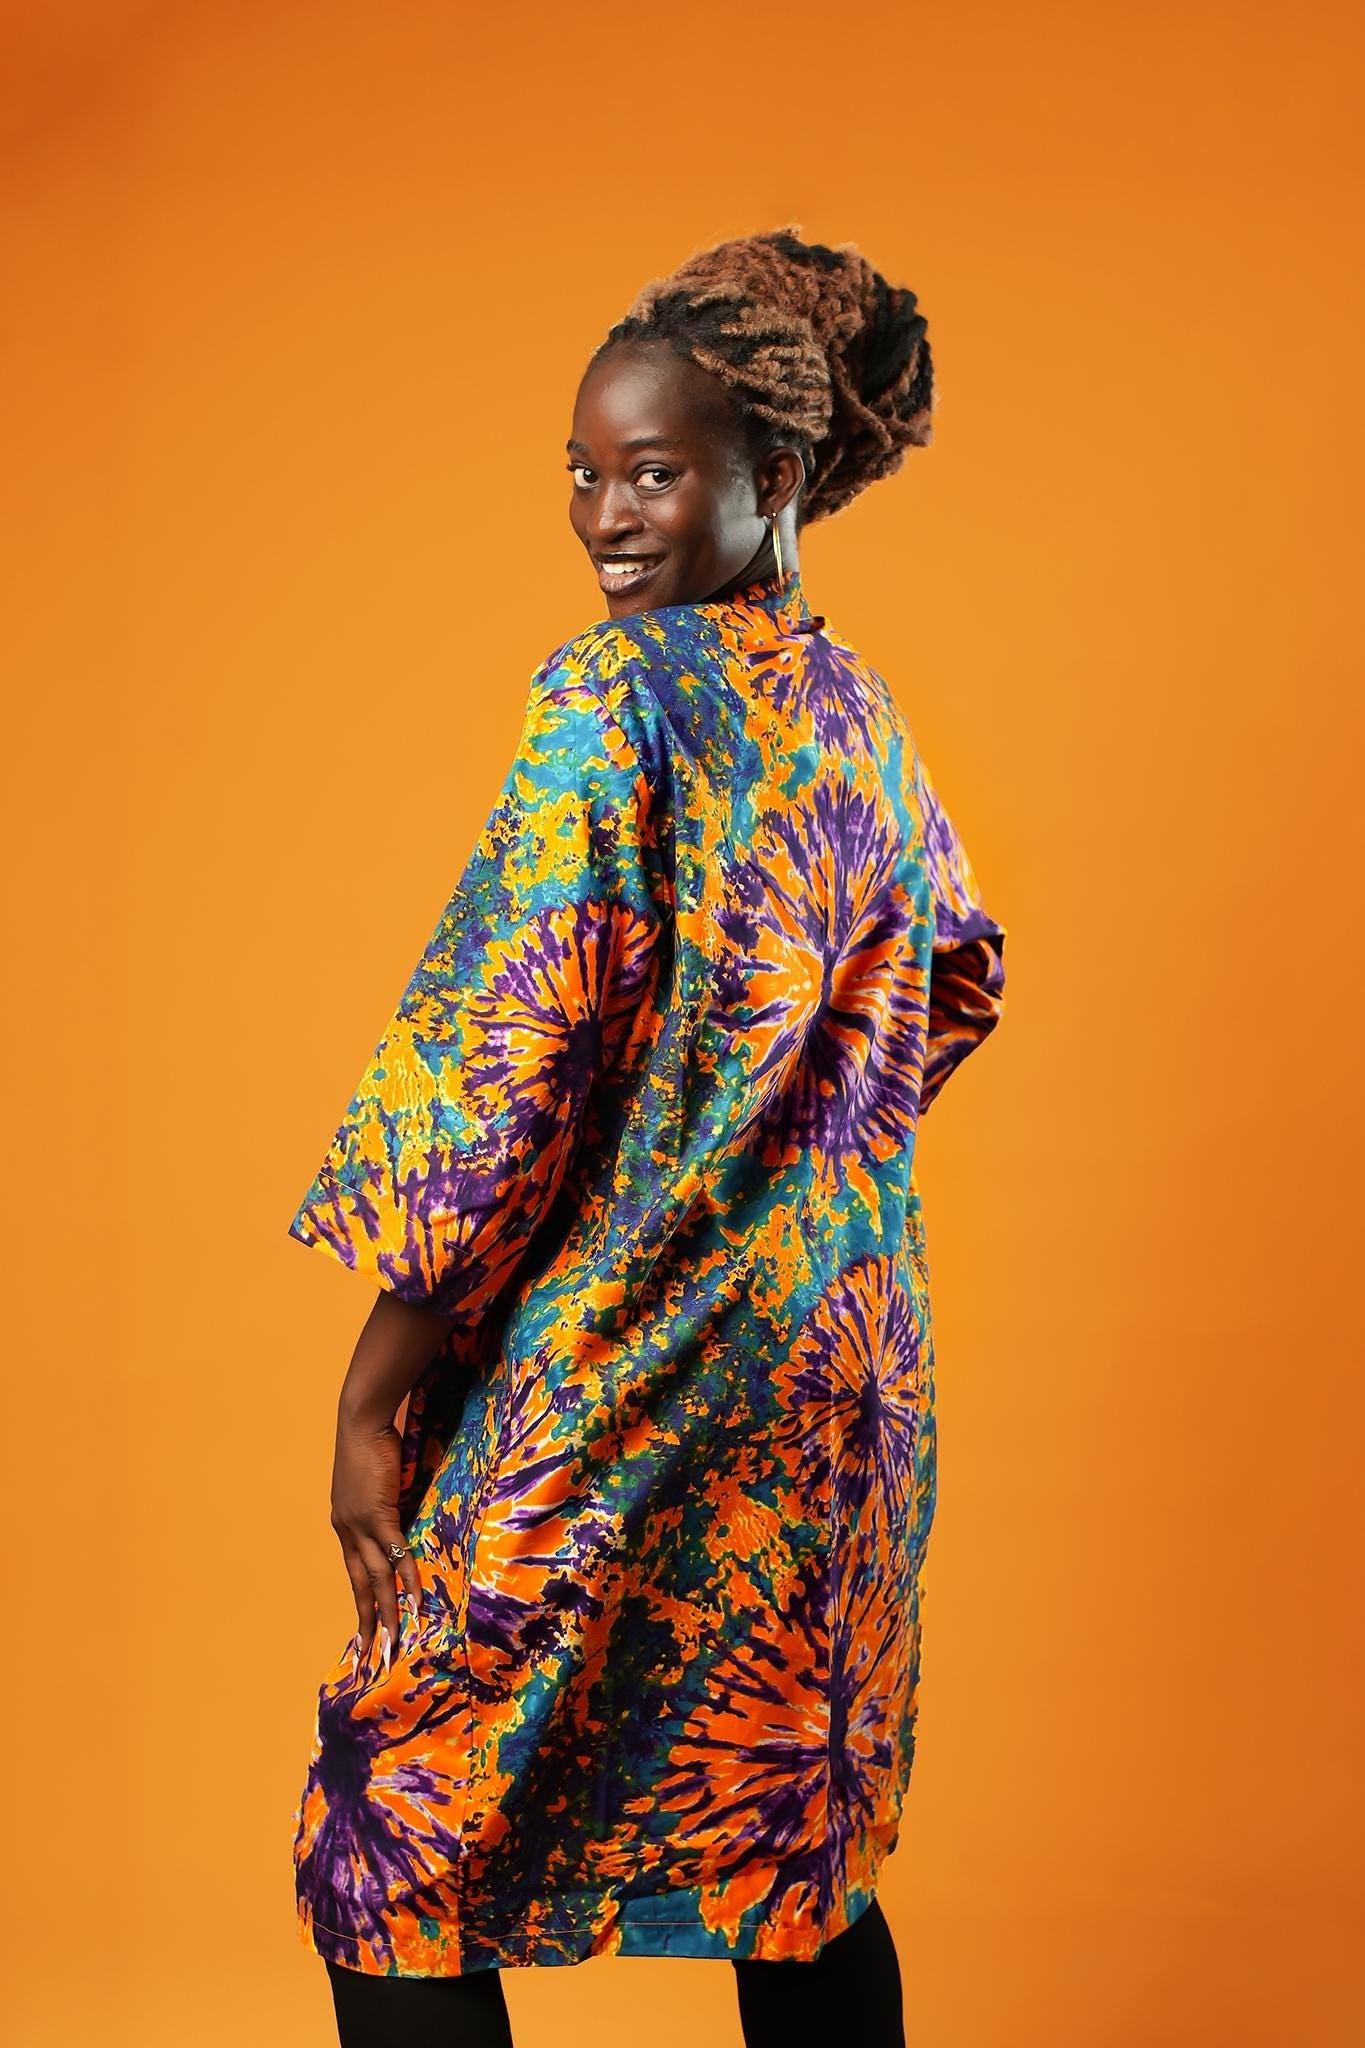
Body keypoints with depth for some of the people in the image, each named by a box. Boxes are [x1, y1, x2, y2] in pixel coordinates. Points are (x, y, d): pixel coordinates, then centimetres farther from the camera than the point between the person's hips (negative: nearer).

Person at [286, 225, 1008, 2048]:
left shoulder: (615, 689, -13)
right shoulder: (860, 706, 10)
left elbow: (505, 1058, -18)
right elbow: (956, 981, 24)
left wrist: (374, 1396, -15)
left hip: (609, 1364, -8)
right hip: (843, 1365, 8)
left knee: (400, 1852, 2)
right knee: (800, 1854, 18)